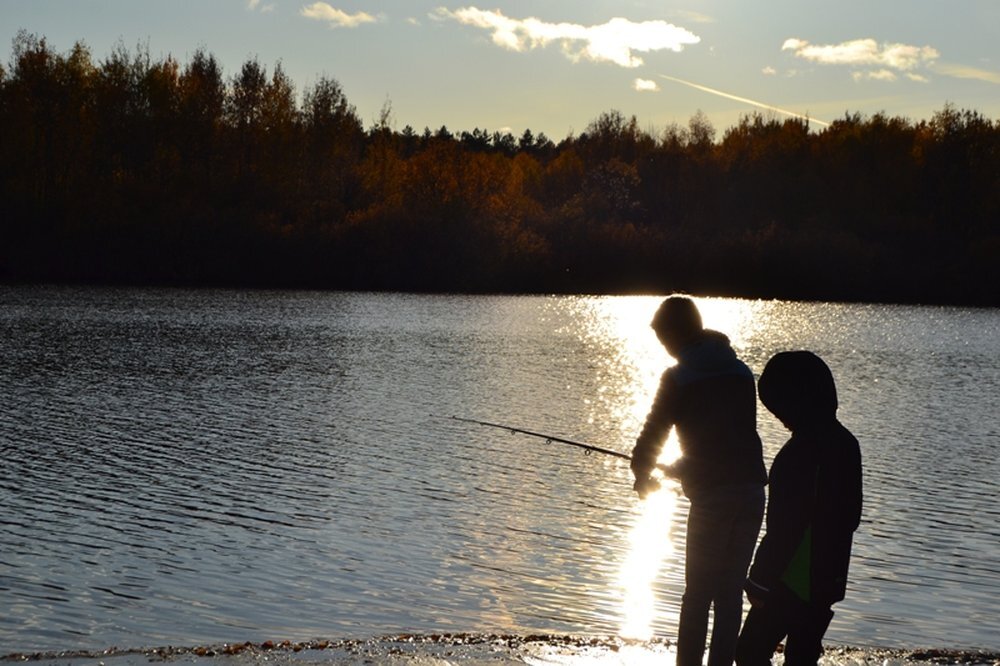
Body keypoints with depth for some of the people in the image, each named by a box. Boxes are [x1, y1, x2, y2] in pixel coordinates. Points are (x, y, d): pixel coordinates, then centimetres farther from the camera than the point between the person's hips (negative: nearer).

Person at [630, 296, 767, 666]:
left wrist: (642, 476, 21)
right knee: (731, 592, 10)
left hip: (712, 496, -5)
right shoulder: (740, 371, 13)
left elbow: (652, 434, 1)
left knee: (698, 594, 3)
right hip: (752, 492, 5)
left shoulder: (679, 378, -3)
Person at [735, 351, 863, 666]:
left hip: (793, 581, -9)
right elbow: (851, 516, 15)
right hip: (829, 579, 9)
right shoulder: (845, 443, 7)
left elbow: (785, 527, -22)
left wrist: (761, 581, -16)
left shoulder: (803, 451, -22)